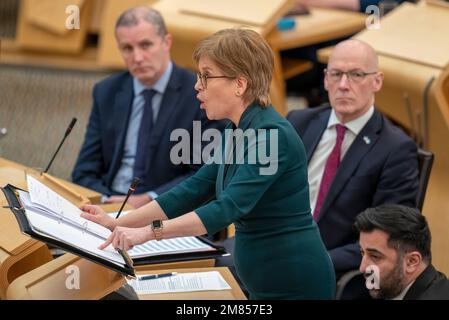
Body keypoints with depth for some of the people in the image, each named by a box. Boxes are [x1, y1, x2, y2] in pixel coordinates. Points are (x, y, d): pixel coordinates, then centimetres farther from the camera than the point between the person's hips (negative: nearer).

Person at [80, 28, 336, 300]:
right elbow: (193, 191, 11)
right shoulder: (237, 132, 9)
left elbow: (228, 208, -28)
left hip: (295, 285, -9)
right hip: (268, 286, 9)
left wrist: (150, 232, -32)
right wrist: (117, 224, 5)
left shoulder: (271, 135, -20)